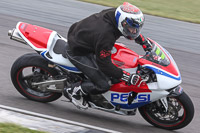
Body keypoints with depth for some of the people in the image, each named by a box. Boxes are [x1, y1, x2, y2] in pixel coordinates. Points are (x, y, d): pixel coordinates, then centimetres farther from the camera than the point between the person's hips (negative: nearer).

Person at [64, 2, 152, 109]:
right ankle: (74, 90, 7)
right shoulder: (105, 35, -37)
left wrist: (145, 43, 5)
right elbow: (105, 65, -28)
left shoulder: (115, 14, -15)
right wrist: (127, 77, -27)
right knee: (103, 85, -13)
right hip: (78, 52, -9)